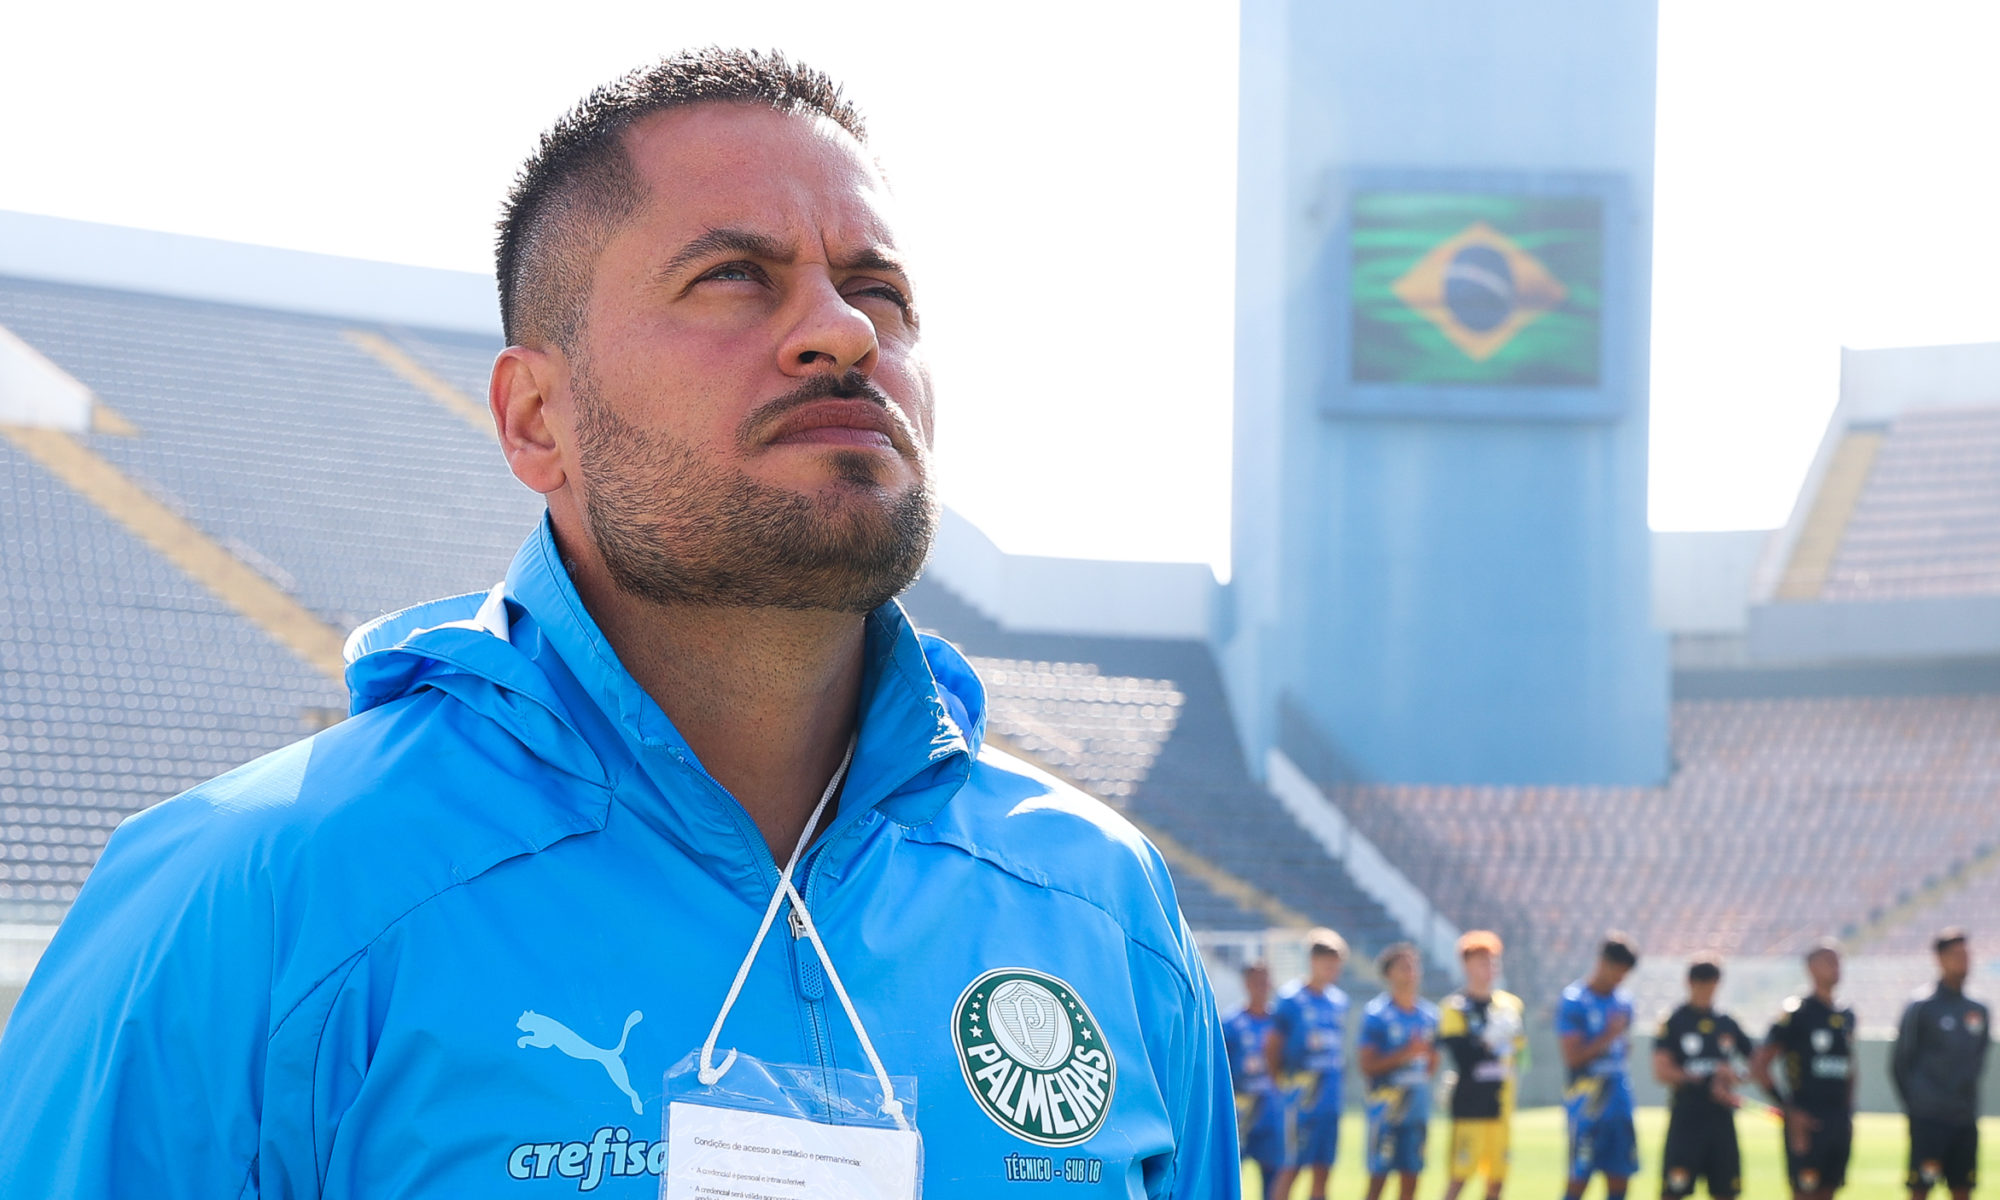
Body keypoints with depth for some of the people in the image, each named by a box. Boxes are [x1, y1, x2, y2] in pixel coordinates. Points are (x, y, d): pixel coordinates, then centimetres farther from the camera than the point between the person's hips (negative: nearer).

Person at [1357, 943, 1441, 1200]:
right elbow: (1367, 1065, -12)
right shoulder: (1376, 1013, -8)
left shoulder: (1429, 1014, 10)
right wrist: (1405, 1055, -18)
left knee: (1410, 1178, 7)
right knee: (1378, 1178, -4)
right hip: (1386, 1108, -6)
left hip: (1417, 1108, 6)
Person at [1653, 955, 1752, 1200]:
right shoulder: (1673, 1022, -3)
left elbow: (1755, 1062, 16)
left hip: (1721, 1117, 5)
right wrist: (1701, 1079, -17)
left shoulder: (1727, 1024, 11)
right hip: (1686, 1117, -5)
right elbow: (1662, 1070, -11)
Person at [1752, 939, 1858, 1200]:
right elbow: (1758, 1066, -9)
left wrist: (1847, 1109, 13)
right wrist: (1789, 1109, -13)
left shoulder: (1846, 1016, 13)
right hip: (1807, 1123, -7)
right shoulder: (1796, 1013, -8)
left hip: (1840, 1123, 7)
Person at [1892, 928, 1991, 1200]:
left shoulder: (1979, 1011, 12)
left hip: (1965, 1118, 6)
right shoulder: (1921, 1007, -6)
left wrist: (1966, 1094, 12)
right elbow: (1899, 1062, -2)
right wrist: (1915, 1103, 0)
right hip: (1928, 1118, -6)